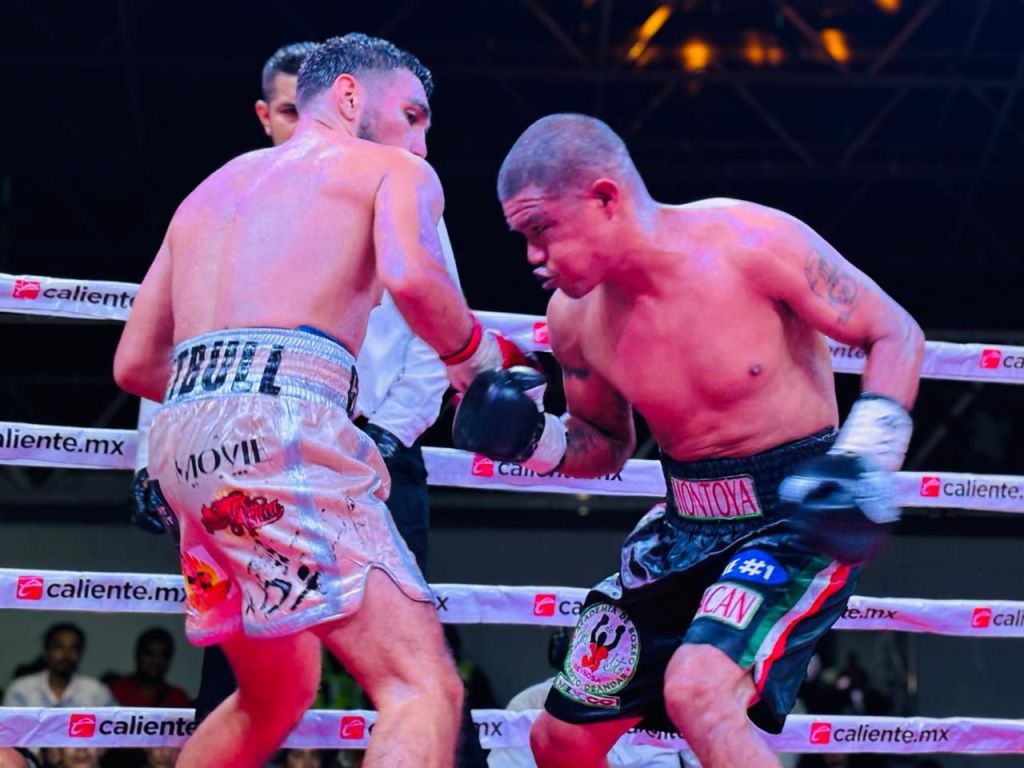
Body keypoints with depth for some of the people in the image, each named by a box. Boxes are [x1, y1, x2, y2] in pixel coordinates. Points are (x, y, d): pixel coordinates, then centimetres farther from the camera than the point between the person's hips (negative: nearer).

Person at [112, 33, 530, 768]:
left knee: (276, 695, 26)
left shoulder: (212, 188, 31)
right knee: (426, 691, -13)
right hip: (279, 423, -8)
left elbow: (136, 364, 28)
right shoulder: (393, 169, 12)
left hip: (180, 437, 8)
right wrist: (478, 358, 5)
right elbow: (411, 276, -12)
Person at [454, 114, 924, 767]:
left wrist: (864, 461, -21)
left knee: (698, 694, -31)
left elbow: (896, 333, -8)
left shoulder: (752, 242, -19)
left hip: (798, 519, -6)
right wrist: (536, 441, -7)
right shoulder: (575, 317, -3)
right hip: (687, 527, 6)